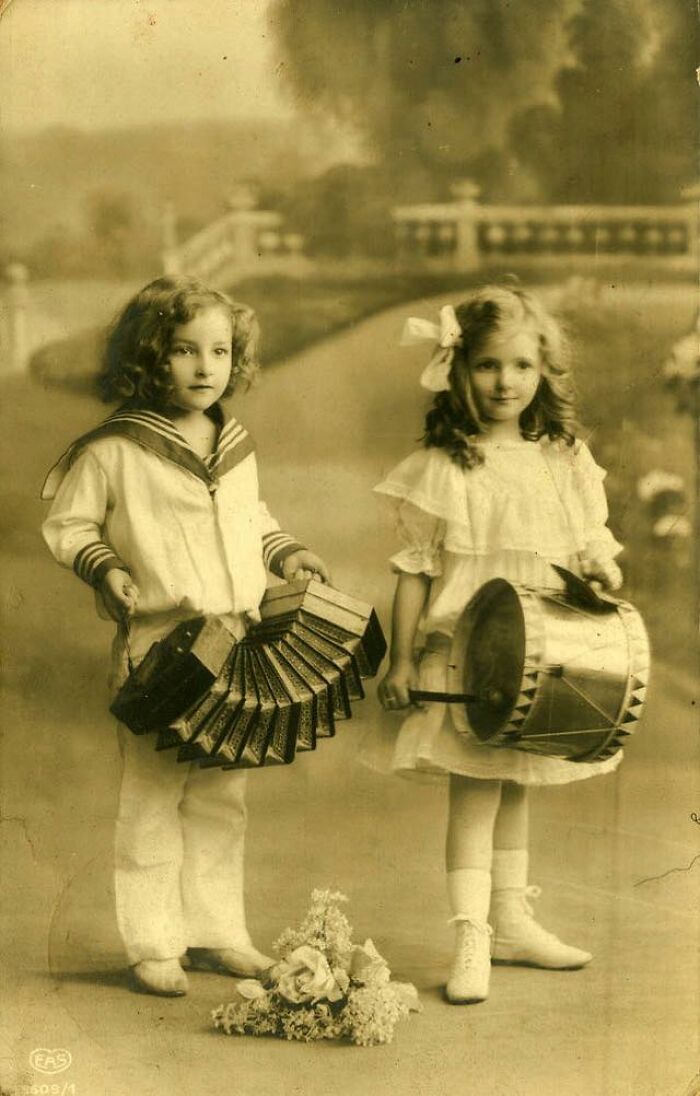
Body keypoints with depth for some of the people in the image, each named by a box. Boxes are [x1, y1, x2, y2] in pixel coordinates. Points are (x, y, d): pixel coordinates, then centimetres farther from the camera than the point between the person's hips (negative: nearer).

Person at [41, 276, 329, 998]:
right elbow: (66, 525, -2)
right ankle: (153, 945, 12)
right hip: (156, 649, -5)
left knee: (222, 800, 13)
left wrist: (284, 552, 12)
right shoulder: (113, 451, -9)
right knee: (152, 800, 1)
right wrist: (105, 567, -18)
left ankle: (217, 932, 25)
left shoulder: (236, 448, 10)